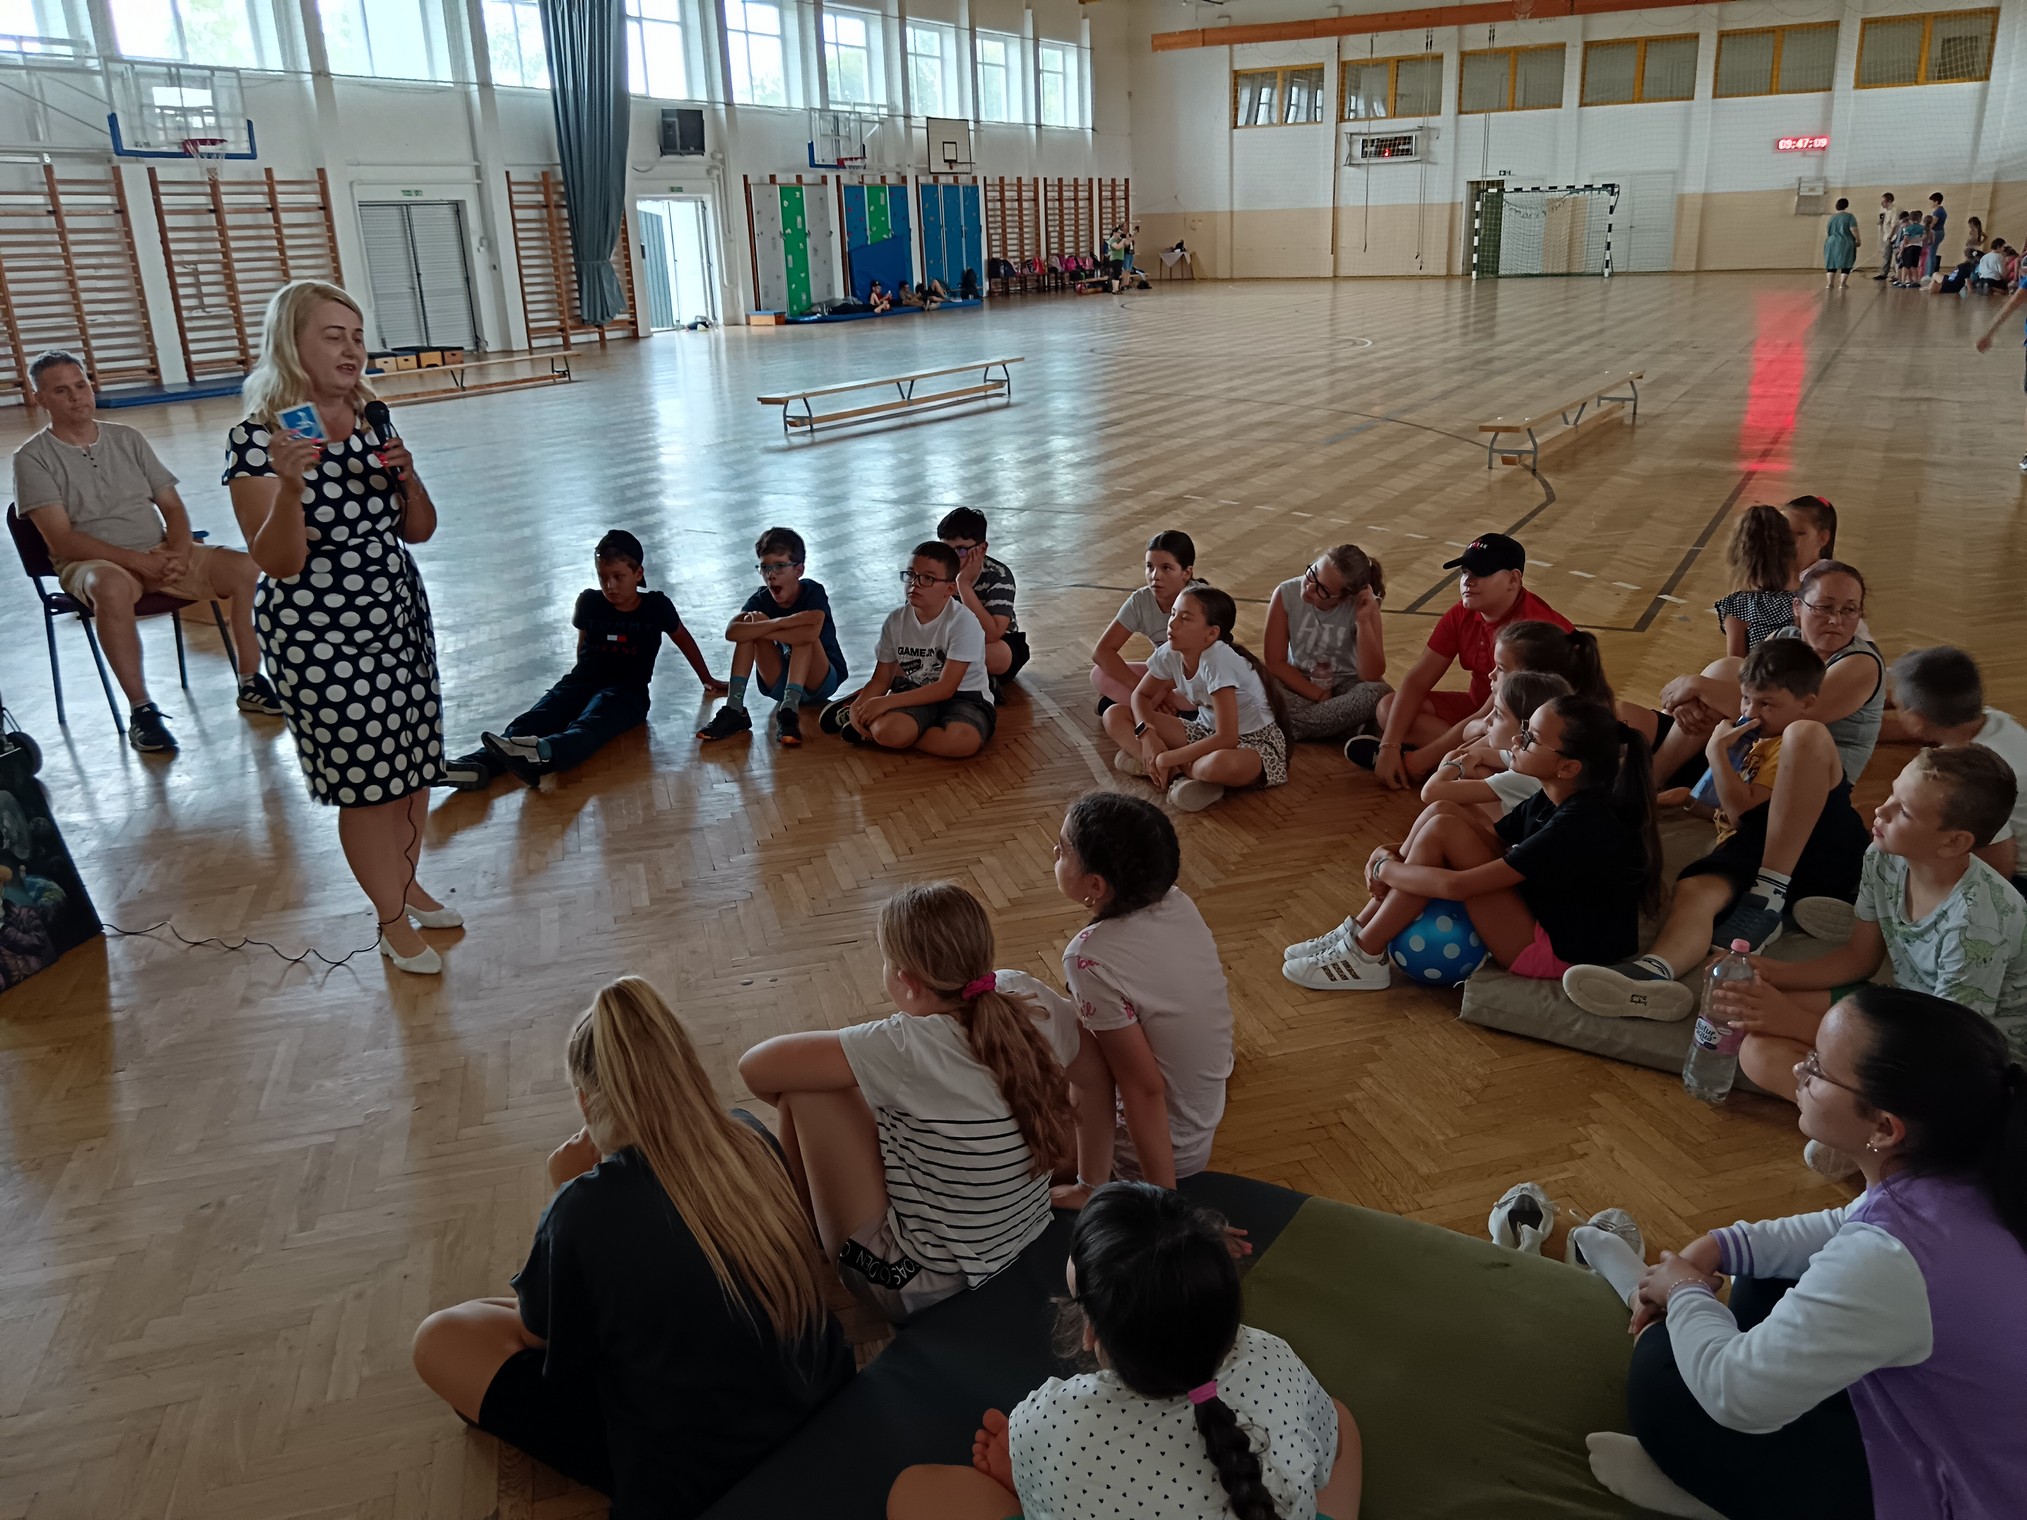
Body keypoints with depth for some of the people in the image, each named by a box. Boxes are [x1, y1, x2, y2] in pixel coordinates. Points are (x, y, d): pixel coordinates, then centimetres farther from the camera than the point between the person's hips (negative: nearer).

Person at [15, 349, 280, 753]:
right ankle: (141, 709, -31)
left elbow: (172, 507, 9)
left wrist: (178, 553, -13)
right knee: (113, 587, -41)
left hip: (161, 554, 4)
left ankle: (251, 684, -10)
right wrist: (136, 560, -23)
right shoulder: (33, 458, -2)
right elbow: (61, 540, -12)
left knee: (246, 568, -20)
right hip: (92, 563, -4)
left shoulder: (127, 438, 11)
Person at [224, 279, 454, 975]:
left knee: (414, 758, 15)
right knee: (363, 778, 3)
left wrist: (407, 475, -11)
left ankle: (408, 883, 37)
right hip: (318, 636, -6)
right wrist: (290, 485, -33)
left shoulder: (372, 421, 4)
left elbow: (418, 531, 8)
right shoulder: (258, 437, -14)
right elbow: (279, 563, -18)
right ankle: (392, 921, 21)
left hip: (399, 617, 6)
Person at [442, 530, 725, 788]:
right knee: (529, 722, -25)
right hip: (582, 681, 4)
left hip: (627, 690, -4)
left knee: (588, 726, -39)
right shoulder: (589, 602, 5)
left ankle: (541, 755, -71)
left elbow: (683, 638, 16)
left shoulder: (656, 605, 0)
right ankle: (478, 764, -50)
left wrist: (707, 679, 26)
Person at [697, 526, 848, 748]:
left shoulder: (813, 592, -16)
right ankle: (734, 710, -26)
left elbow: (812, 632, -39)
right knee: (749, 624, -18)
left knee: (803, 634, -31)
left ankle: (789, 711, -40)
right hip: (779, 684, 4)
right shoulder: (761, 599, -7)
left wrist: (762, 626, -29)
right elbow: (731, 632, -27)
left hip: (822, 681, -4)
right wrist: (778, 623, -36)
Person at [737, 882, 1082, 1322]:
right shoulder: (1030, 1001, -14)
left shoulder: (908, 1050, -30)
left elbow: (755, 1067, -23)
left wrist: (790, 1099, -1)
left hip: (914, 1289, -7)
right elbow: (1091, 1058, 9)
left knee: (806, 1088, -7)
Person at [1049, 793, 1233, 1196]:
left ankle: (1094, 1185, 14)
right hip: (1206, 1122, 7)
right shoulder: (1177, 903, -11)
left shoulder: (1091, 958, -31)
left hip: (1157, 1145, -7)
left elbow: (1144, 1087, -28)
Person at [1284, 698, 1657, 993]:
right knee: (1444, 825, -1)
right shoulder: (1550, 801, -1)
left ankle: (1366, 956, -9)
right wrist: (1395, 857, -9)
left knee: (1446, 831, -19)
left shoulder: (1579, 826, -28)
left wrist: (1385, 868, -12)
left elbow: (1456, 885, -28)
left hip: (1557, 956, -9)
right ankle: (1361, 935, 1)